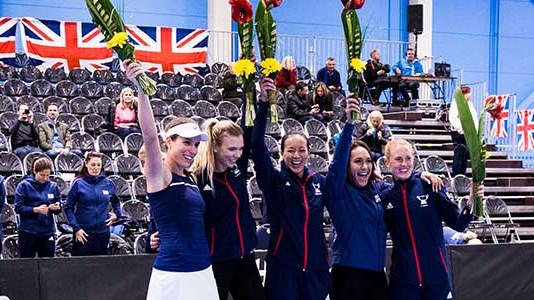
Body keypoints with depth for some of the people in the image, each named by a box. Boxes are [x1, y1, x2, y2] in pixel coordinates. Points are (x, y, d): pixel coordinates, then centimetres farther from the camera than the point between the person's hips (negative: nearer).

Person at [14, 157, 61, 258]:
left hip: (48, 232, 3)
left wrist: (56, 208, -15)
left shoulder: (53, 187, 5)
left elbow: (59, 209, 8)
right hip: (28, 232, -3)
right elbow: (18, 208, -9)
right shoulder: (24, 185, -4)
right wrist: (36, 209, -21)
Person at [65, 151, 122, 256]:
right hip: (83, 233, -3)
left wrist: (116, 214, 5)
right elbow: (68, 207, -3)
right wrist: (76, 228, -10)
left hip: (103, 233, 3)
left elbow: (116, 202, 23)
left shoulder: (108, 184, 5)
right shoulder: (79, 183, -4)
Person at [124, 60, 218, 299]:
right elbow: (150, 137, -23)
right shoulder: (159, 176, -8)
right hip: (173, 276, -7)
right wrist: (141, 89, -32)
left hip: (203, 272, 7)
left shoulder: (190, 178, 12)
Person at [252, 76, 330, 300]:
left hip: (316, 267, 4)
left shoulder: (319, 181, 7)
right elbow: (258, 146, -15)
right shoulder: (274, 181, -3)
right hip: (283, 267, -3)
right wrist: (263, 103, -25)